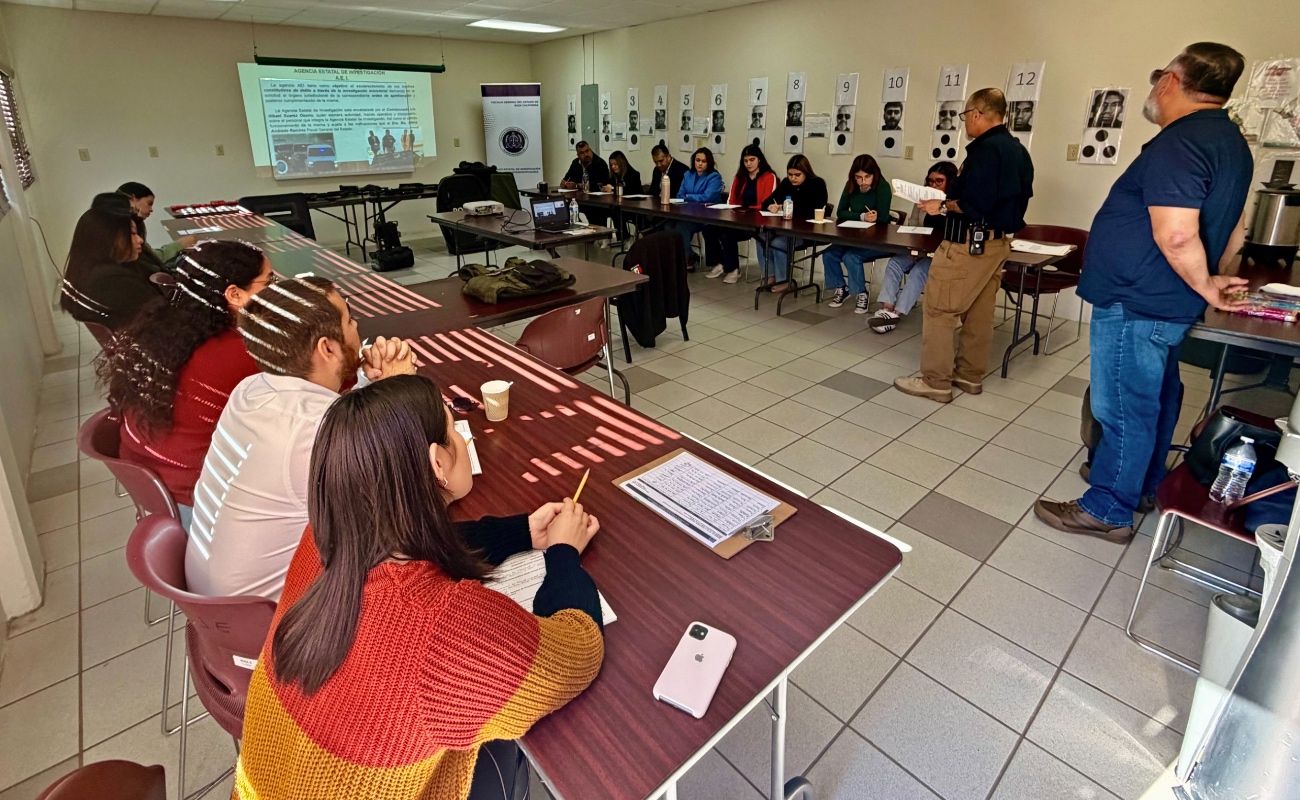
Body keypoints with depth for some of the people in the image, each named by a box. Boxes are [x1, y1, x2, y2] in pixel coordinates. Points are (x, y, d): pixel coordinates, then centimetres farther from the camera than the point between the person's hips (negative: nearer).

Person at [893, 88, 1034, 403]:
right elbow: (1013, 199, 17)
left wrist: (943, 205, -9)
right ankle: (970, 374, 23)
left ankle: (935, 381, 0)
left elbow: (975, 205, -25)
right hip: (998, 241, 10)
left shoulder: (985, 149, -17)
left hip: (970, 243, -10)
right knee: (980, 311, 14)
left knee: (938, 309, -4)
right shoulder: (1018, 150, 13)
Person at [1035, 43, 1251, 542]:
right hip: (1166, 305, 10)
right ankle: (1144, 488, 36)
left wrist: (1205, 287, -14)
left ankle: (1108, 511, 10)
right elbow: (1232, 229, 20)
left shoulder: (1179, 142, -19)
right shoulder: (1229, 140, 14)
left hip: (1134, 305, -10)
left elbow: (1176, 236, -29)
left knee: (1123, 409, -2)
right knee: (1154, 401, 20)